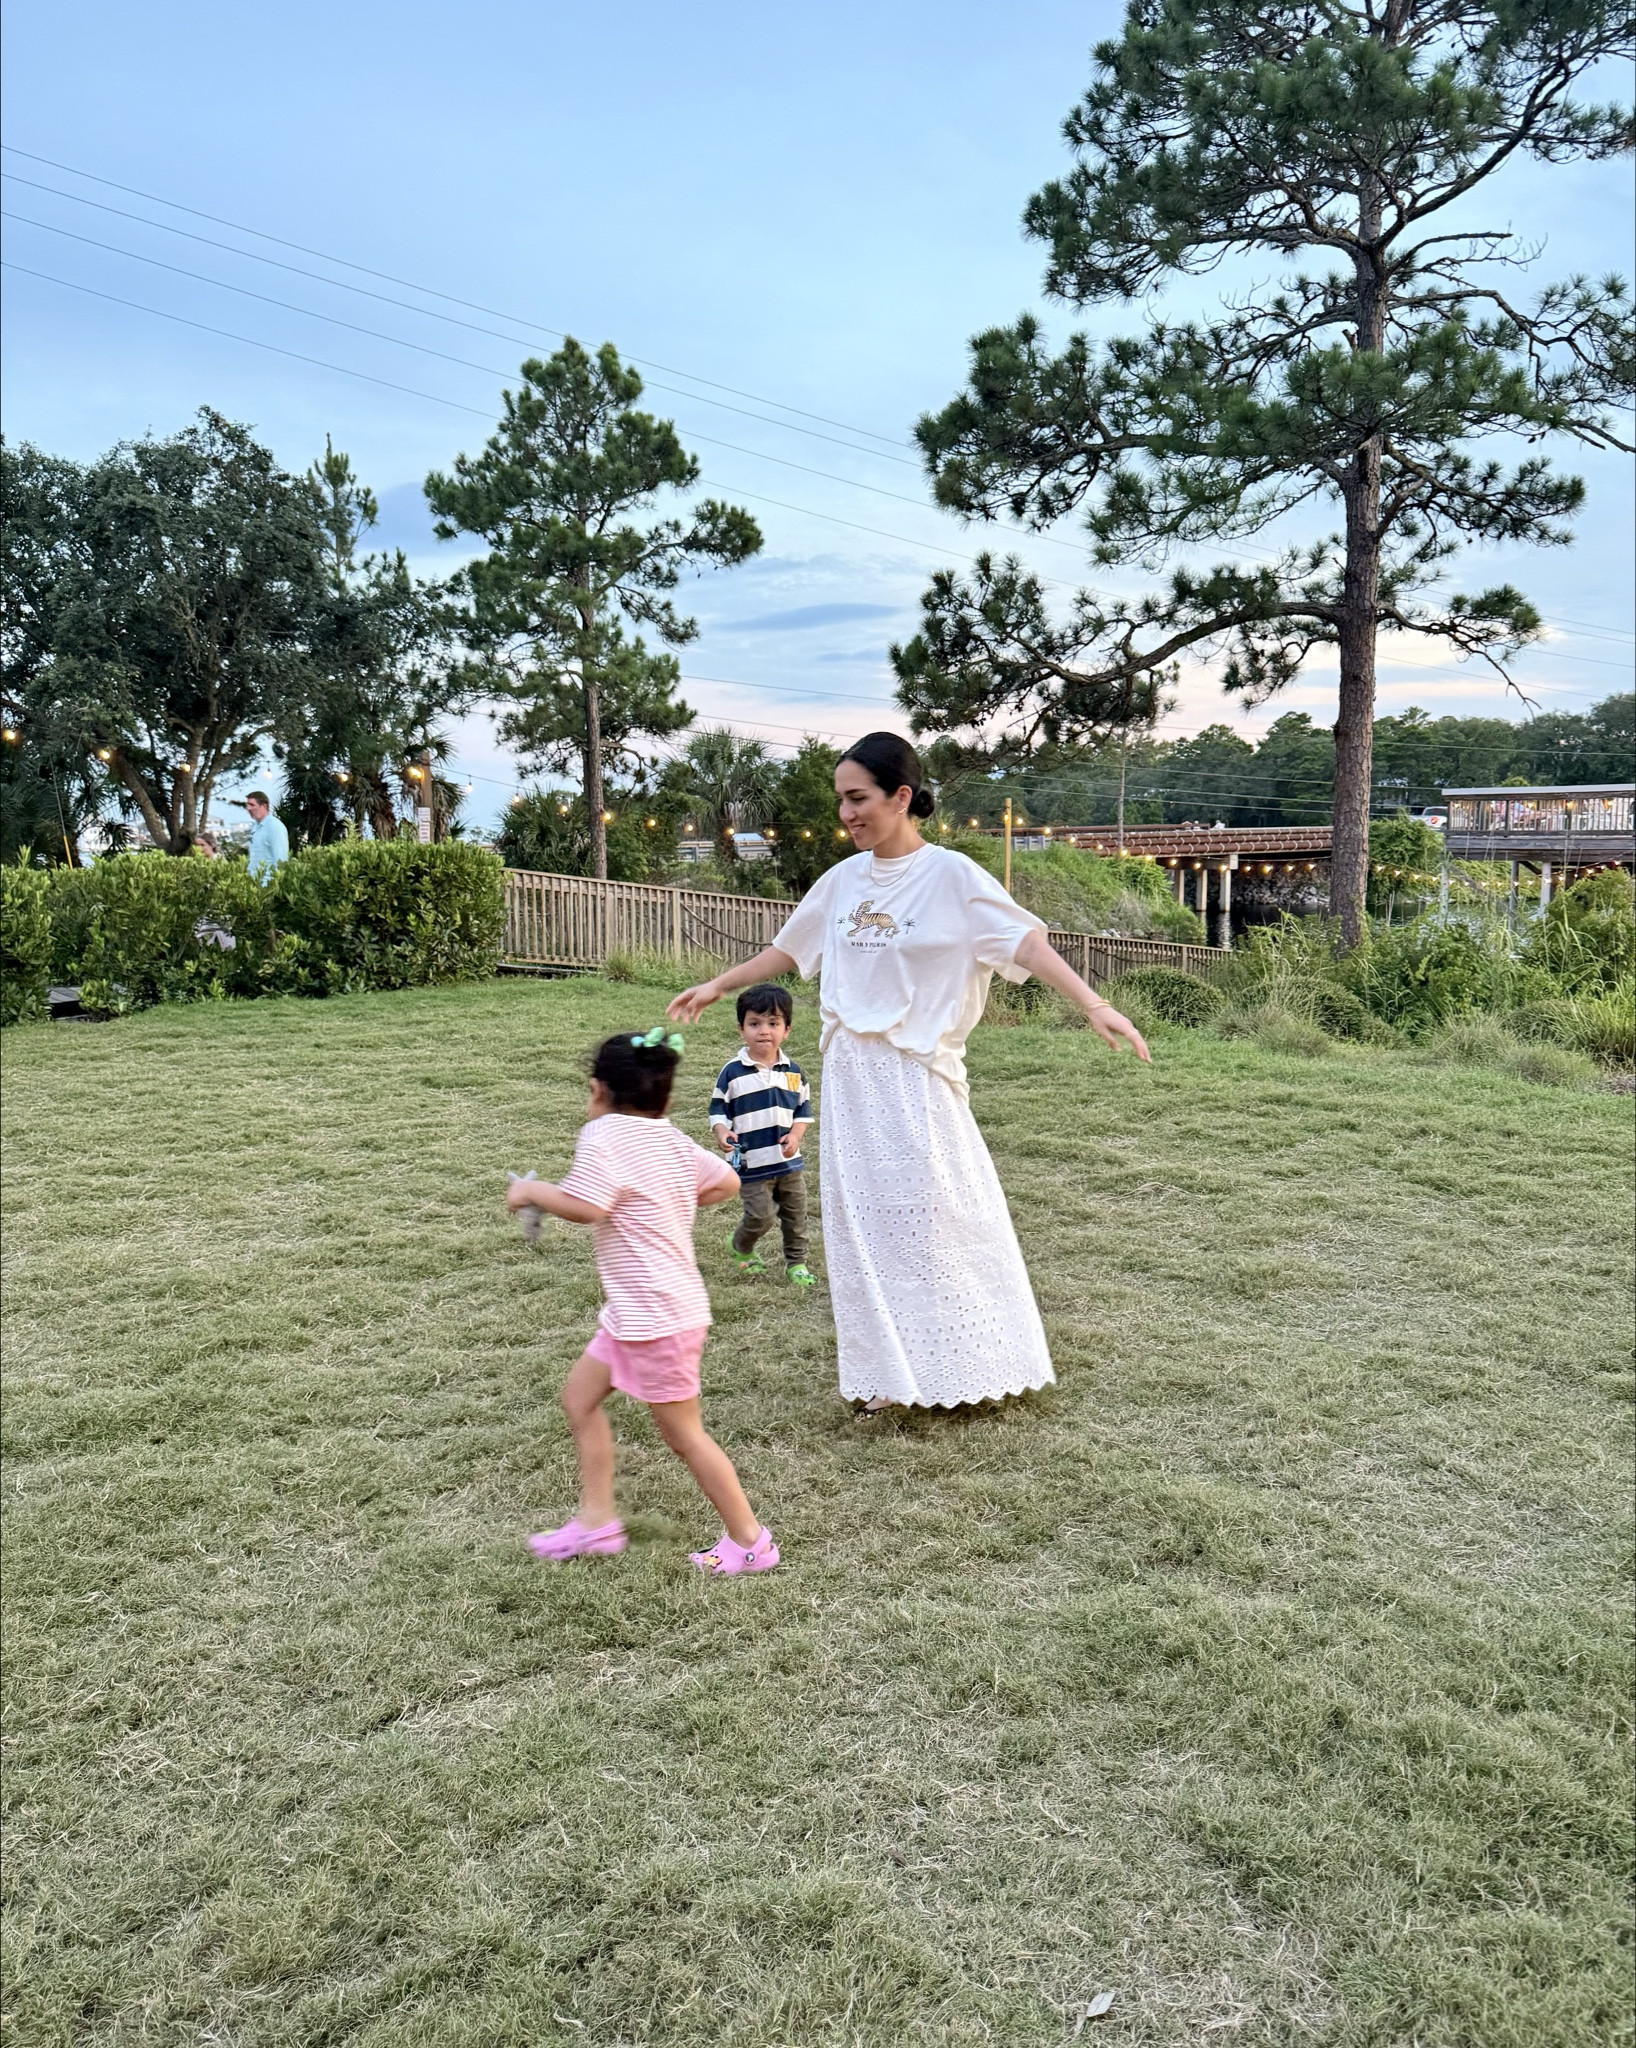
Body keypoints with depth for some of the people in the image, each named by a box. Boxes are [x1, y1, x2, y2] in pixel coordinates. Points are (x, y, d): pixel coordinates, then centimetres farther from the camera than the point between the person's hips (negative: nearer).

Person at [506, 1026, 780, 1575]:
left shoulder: (604, 1134, -17)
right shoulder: (671, 1137, 6)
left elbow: (583, 1206, -30)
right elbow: (727, 1182, 12)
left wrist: (532, 1191, -14)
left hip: (655, 1316, -9)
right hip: (639, 1311, 9)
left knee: (684, 1435, 3)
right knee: (579, 1396, 16)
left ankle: (749, 1541, 14)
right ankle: (596, 1519, 21)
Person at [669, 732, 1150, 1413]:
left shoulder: (950, 874, -9)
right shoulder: (843, 880, 8)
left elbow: (1026, 941, -19)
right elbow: (788, 949, 22)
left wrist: (1094, 1006, -31)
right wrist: (718, 986, 31)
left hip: (916, 1075, -5)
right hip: (850, 1074, 6)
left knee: (935, 1221, 0)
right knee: (865, 1222, 9)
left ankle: (956, 1367, 17)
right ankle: (892, 1375, 21)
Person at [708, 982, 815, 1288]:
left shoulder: (793, 1072, 3)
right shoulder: (732, 1072, -8)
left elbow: (804, 1109, 9)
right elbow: (718, 1108, -2)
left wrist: (795, 1136, -8)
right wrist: (722, 1133, -22)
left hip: (789, 1160, 4)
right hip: (752, 1164, -4)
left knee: (796, 1215, 11)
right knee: (761, 1216, -5)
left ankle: (796, 1262, 30)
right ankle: (741, 1247, 25)